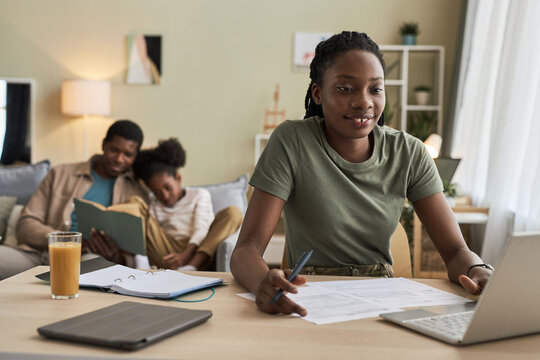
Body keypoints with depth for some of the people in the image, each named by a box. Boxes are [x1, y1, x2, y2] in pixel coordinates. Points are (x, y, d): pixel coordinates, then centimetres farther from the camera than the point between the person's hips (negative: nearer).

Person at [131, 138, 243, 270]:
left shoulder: (199, 195, 17)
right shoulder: (154, 203, 26)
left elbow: (201, 229, 1)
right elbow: (153, 232, 9)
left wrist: (186, 254, -17)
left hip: (196, 251, -1)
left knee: (233, 212, -22)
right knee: (135, 202, -3)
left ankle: (191, 267, -41)